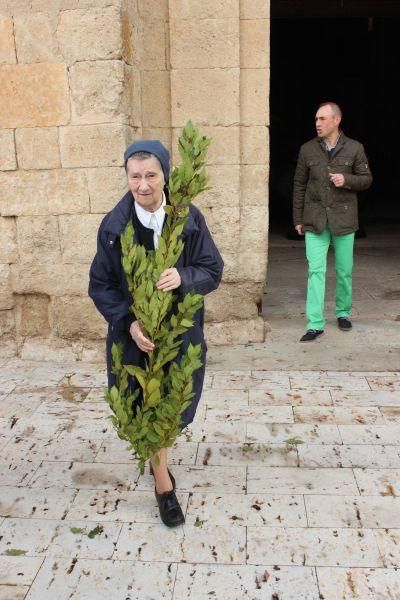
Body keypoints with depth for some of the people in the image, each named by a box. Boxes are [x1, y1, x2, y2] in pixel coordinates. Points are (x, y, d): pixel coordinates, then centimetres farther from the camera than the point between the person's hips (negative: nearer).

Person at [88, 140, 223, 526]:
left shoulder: (189, 219, -10)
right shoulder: (114, 226, -11)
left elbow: (213, 271, -7)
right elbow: (99, 284, -6)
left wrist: (183, 277, -29)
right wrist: (129, 321, -21)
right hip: (134, 333, -1)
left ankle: (158, 459, 48)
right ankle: (163, 483, 28)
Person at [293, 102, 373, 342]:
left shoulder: (354, 148, 0)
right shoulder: (307, 149, 3)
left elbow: (366, 179, 6)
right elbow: (299, 185, 6)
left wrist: (346, 179, -15)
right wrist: (298, 219, 5)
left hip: (343, 218, 0)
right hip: (315, 219, 0)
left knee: (344, 270, 11)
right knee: (316, 270, -6)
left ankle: (343, 312, 31)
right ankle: (315, 324, -4)